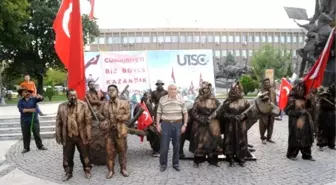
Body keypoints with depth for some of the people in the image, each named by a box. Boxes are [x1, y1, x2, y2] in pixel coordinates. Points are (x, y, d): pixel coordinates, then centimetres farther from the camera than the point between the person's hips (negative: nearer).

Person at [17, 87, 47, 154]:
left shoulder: (33, 99, 4)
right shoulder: (20, 101, 2)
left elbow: (41, 99, -11)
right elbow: (21, 109, -12)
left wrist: (39, 96, -35)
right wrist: (29, 110, -24)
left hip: (34, 120, 0)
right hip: (25, 121, 0)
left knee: (36, 134, 7)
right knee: (26, 135, 6)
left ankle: (40, 146, 17)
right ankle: (26, 148, 16)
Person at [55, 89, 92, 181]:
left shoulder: (83, 105, -6)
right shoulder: (61, 107, 1)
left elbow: (88, 121, -7)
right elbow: (58, 122, 4)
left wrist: (89, 135, -10)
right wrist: (58, 136, 2)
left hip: (81, 136, -2)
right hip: (67, 137, 2)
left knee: (84, 155, 12)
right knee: (67, 156, 13)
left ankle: (87, 171, 32)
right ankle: (68, 172, 32)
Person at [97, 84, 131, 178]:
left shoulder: (124, 103, 0)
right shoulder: (104, 104, 9)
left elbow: (128, 115, -4)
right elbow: (99, 114, 13)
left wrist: (119, 118, -19)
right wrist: (104, 119, -7)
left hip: (120, 131, -2)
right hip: (108, 131, 2)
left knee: (122, 151, 8)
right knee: (109, 151, 7)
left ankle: (123, 169, 24)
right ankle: (110, 170, 20)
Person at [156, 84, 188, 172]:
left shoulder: (181, 100, 1)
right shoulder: (162, 99, -1)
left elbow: (185, 113, 5)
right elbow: (159, 113, 5)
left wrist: (184, 125, -1)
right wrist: (158, 124, -1)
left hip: (178, 124, 1)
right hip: (165, 124, -1)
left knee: (176, 145, 9)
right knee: (164, 145, 0)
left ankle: (176, 163, 23)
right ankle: (163, 164, 15)